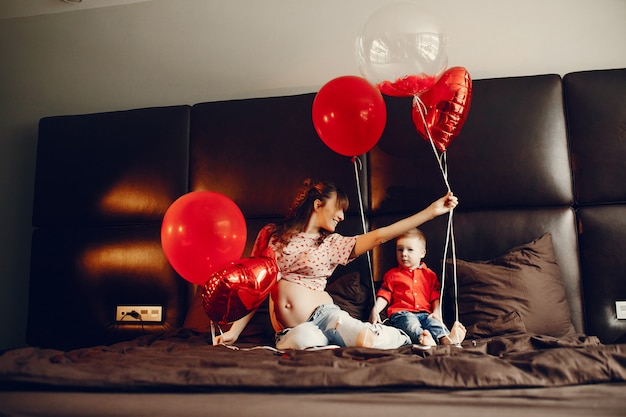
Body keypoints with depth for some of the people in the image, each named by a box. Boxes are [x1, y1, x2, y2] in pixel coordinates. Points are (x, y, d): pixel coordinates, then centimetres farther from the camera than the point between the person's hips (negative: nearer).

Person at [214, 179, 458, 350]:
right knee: (309, 342, -37)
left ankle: (410, 337, -2)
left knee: (367, 341, -30)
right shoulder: (271, 234, 8)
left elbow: (379, 236, -2)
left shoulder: (333, 244, 9)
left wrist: (431, 211, -7)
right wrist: (234, 331, 7)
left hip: (323, 314, 0)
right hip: (290, 330, 0)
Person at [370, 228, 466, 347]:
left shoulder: (429, 274, 21)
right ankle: (421, 338, -63)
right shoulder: (391, 274, 18)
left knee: (434, 321, -30)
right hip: (401, 313, -2)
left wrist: (437, 312, -1)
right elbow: (384, 295, 12)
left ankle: (446, 338, -57)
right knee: (410, 322, -35)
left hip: (425, 313, 2)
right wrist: (375, 310, -4)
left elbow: (436, 296, 17)